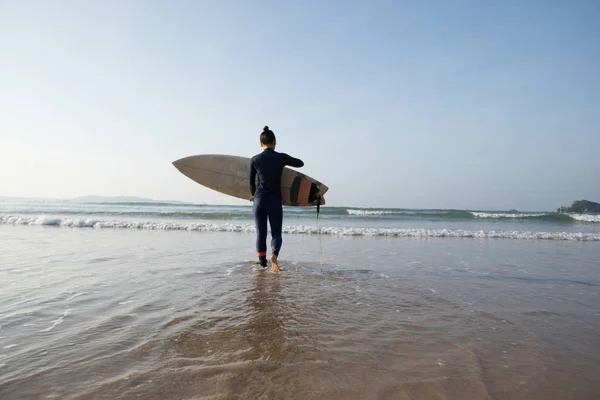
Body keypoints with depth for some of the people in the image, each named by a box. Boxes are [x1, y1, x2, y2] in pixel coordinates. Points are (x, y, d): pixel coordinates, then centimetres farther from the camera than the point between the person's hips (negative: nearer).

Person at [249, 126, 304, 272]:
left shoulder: (255, 159, 0)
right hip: (275, 202, -1)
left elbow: (251, 181, 12)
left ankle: (263, 265, 18)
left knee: (260, 234, 11)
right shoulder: (281, 157, -3)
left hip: (259, 201, 1)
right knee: (276, 234, 8)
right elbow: (300, 163, 13)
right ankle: (274, 254, -21)